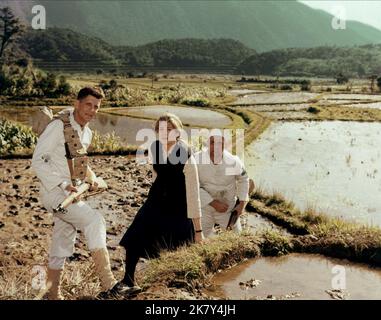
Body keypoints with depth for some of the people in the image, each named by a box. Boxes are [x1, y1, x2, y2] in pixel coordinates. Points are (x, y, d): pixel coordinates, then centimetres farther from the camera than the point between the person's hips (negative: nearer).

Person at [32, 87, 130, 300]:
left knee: (63, 243, 13)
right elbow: (38, 161, -16)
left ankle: (53, 294, 27)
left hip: (71, 193, 8)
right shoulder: (59, 126, -14)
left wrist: (91, 178, 4)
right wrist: (63, 185, -25)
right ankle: (108, 284, -23)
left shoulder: (87, 133, 11)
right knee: (94, 220, -22)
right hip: (54, 193, -8)